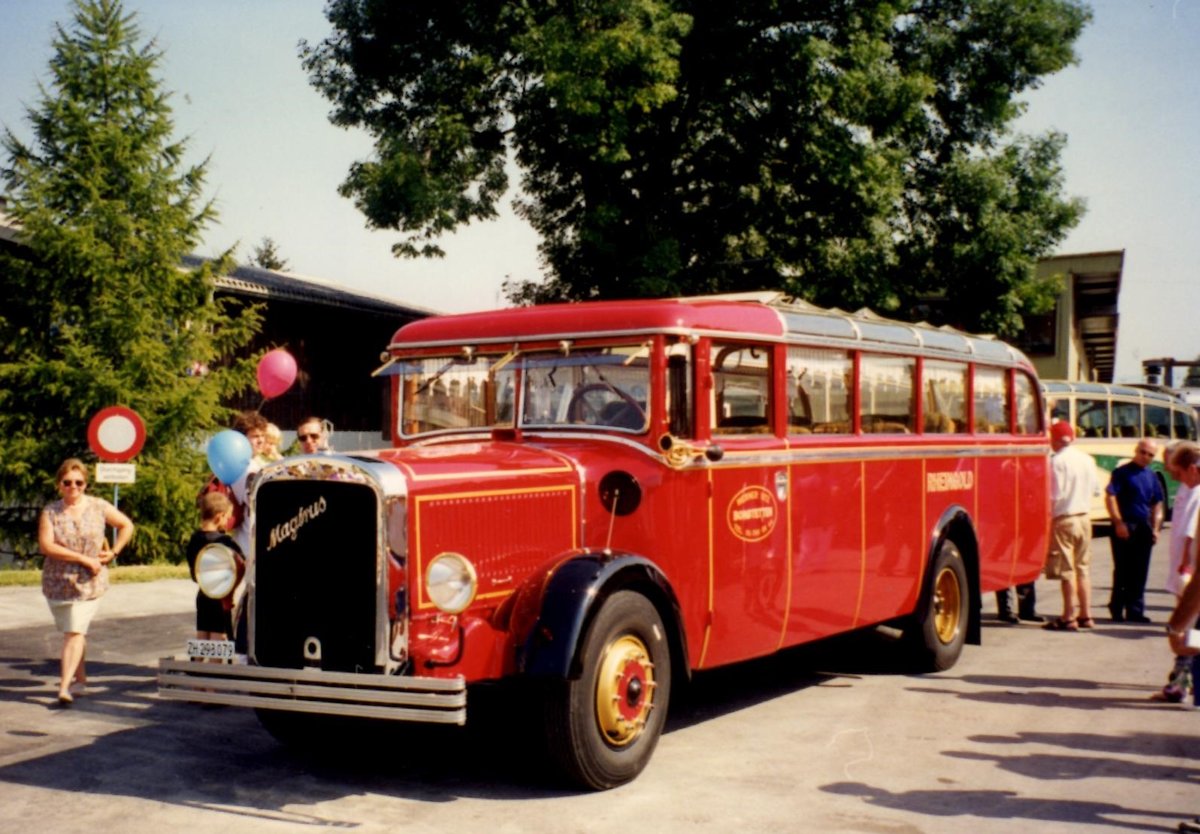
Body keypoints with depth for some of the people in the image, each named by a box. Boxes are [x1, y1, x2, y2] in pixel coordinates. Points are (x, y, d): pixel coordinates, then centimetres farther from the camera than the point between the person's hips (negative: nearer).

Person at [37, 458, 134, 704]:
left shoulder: (99, 506, 0)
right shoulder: (50, 511, -3)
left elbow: (126, 525, 12)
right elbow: (46, 545, -15)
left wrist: (114, 552, 0)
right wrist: (84, 558, -19)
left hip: (90, 582, -1)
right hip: (58, 581, 2)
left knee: (76, 631, -10)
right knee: (71, 631, 13)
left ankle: (64, 686, -15)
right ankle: (80, 676, 31)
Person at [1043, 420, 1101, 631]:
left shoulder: (1056, 461, -15)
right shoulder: (1087, 459, 6)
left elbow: (1054, 496, -17)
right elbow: (1095, 490, 13)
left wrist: (1048, 520, -11)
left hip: (1064, 519, -7)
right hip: (1084, 518, 7)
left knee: (1067, 570, -2)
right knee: (1082, 568, 15)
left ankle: (1069, 618, 1)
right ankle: (1086, 615, 18)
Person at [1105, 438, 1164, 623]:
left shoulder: (1152, 476, 13)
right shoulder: (1122, 472, -5)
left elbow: (1157, 504, 17)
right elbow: (1110, 497, -12)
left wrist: (1155, 528, 7)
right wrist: (1118, 523, -17)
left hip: (1143, 528, 5)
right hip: (1124, 527, -5)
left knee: (1140, 572, 6)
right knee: (1122, 571, -2)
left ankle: (1135, 611, 13)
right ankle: (1117, 609, 8)